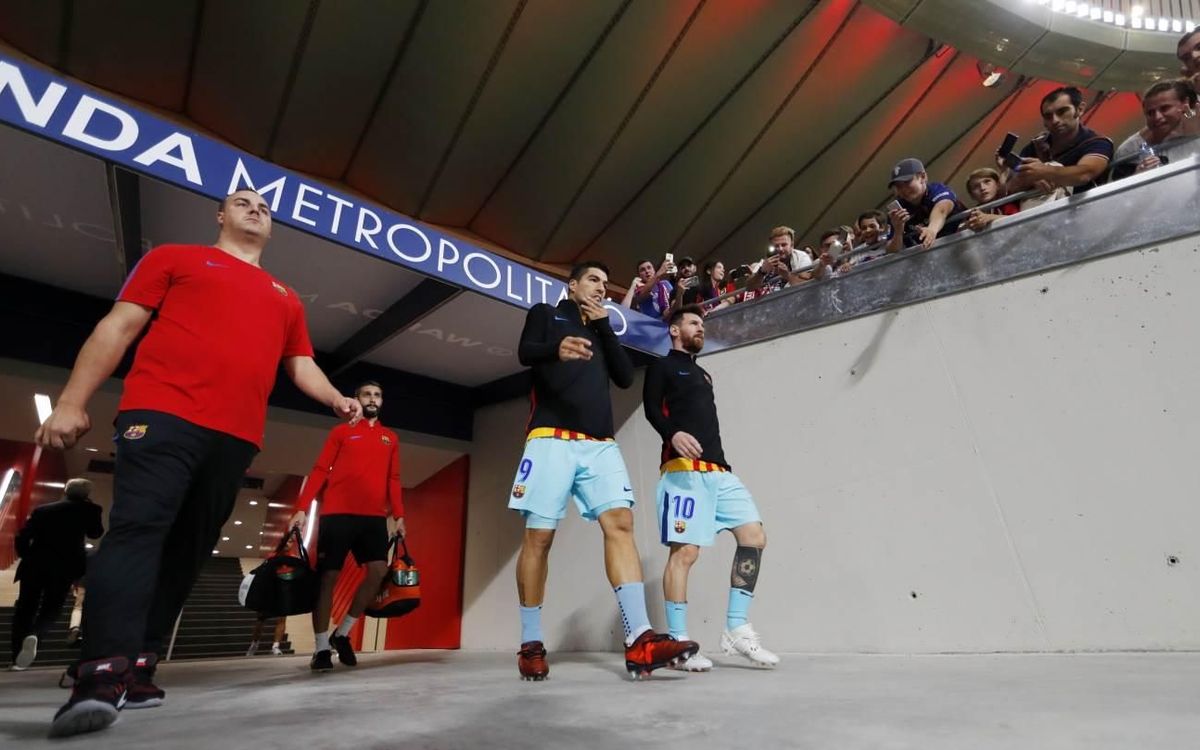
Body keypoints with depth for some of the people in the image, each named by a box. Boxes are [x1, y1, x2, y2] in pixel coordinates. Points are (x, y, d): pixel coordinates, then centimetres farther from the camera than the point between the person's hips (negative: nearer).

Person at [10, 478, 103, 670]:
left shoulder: (42, 509, 11)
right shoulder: (89, 509, 2)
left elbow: (22, 537, 7)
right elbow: (96, 533, 13)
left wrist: (27, 557, 21)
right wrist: (91, 508, 15)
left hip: (34, 566, 3)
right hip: (64, 567, -2)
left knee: (25, 608, 12)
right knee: (51, 608, 7)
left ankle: (17, 658, 12)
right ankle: (35, 635, -23)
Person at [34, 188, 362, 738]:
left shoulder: (286, 298, 25)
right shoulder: (175, 258, 16)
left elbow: (300, 364, 22)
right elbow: (119, 326, 9)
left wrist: (337, 400, 2)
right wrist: (71, 402, 1)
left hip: (237, 436, 4)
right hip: (163, 414, -3)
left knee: (187, 550, 4)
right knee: (137, 530, -16)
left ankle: (135, 670, 11)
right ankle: (103, 673, -17)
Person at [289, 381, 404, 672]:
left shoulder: (391, 439, 16)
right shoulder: (341, 432, 9)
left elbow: (393, 480, 15)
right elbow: (320, 470, 4)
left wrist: (398, 515, 6)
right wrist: (302, 508, -6)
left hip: (374, 517, 3)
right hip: (337, 514, -3)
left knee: (379, 571, -7)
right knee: (329, 576, 0)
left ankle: (342, 634, 11)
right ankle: (321, 648, 11)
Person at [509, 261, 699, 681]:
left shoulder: (601, 331, 28)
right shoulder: (545, 315, 16)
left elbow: (626, 378, 15)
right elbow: (525, 353, -6)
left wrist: (603, 327, 10)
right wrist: (557, 348, -29)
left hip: (601, 445, 4)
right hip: (552, 439, -4)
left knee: (620, 522, -14)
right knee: (539, 536, -5)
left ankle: (639, 641, -19)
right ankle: (531, 645, 7)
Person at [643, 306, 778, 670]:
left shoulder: (703, 375, 30)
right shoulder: (662, 367, 9)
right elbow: (651, 409, -8)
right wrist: (673, 434, -29)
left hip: (719, 470, 8)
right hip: (684, 469, -7)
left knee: (754, 536, -3)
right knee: (684, 552, -11)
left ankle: (736, 628, 5)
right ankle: (679, 643, -3)